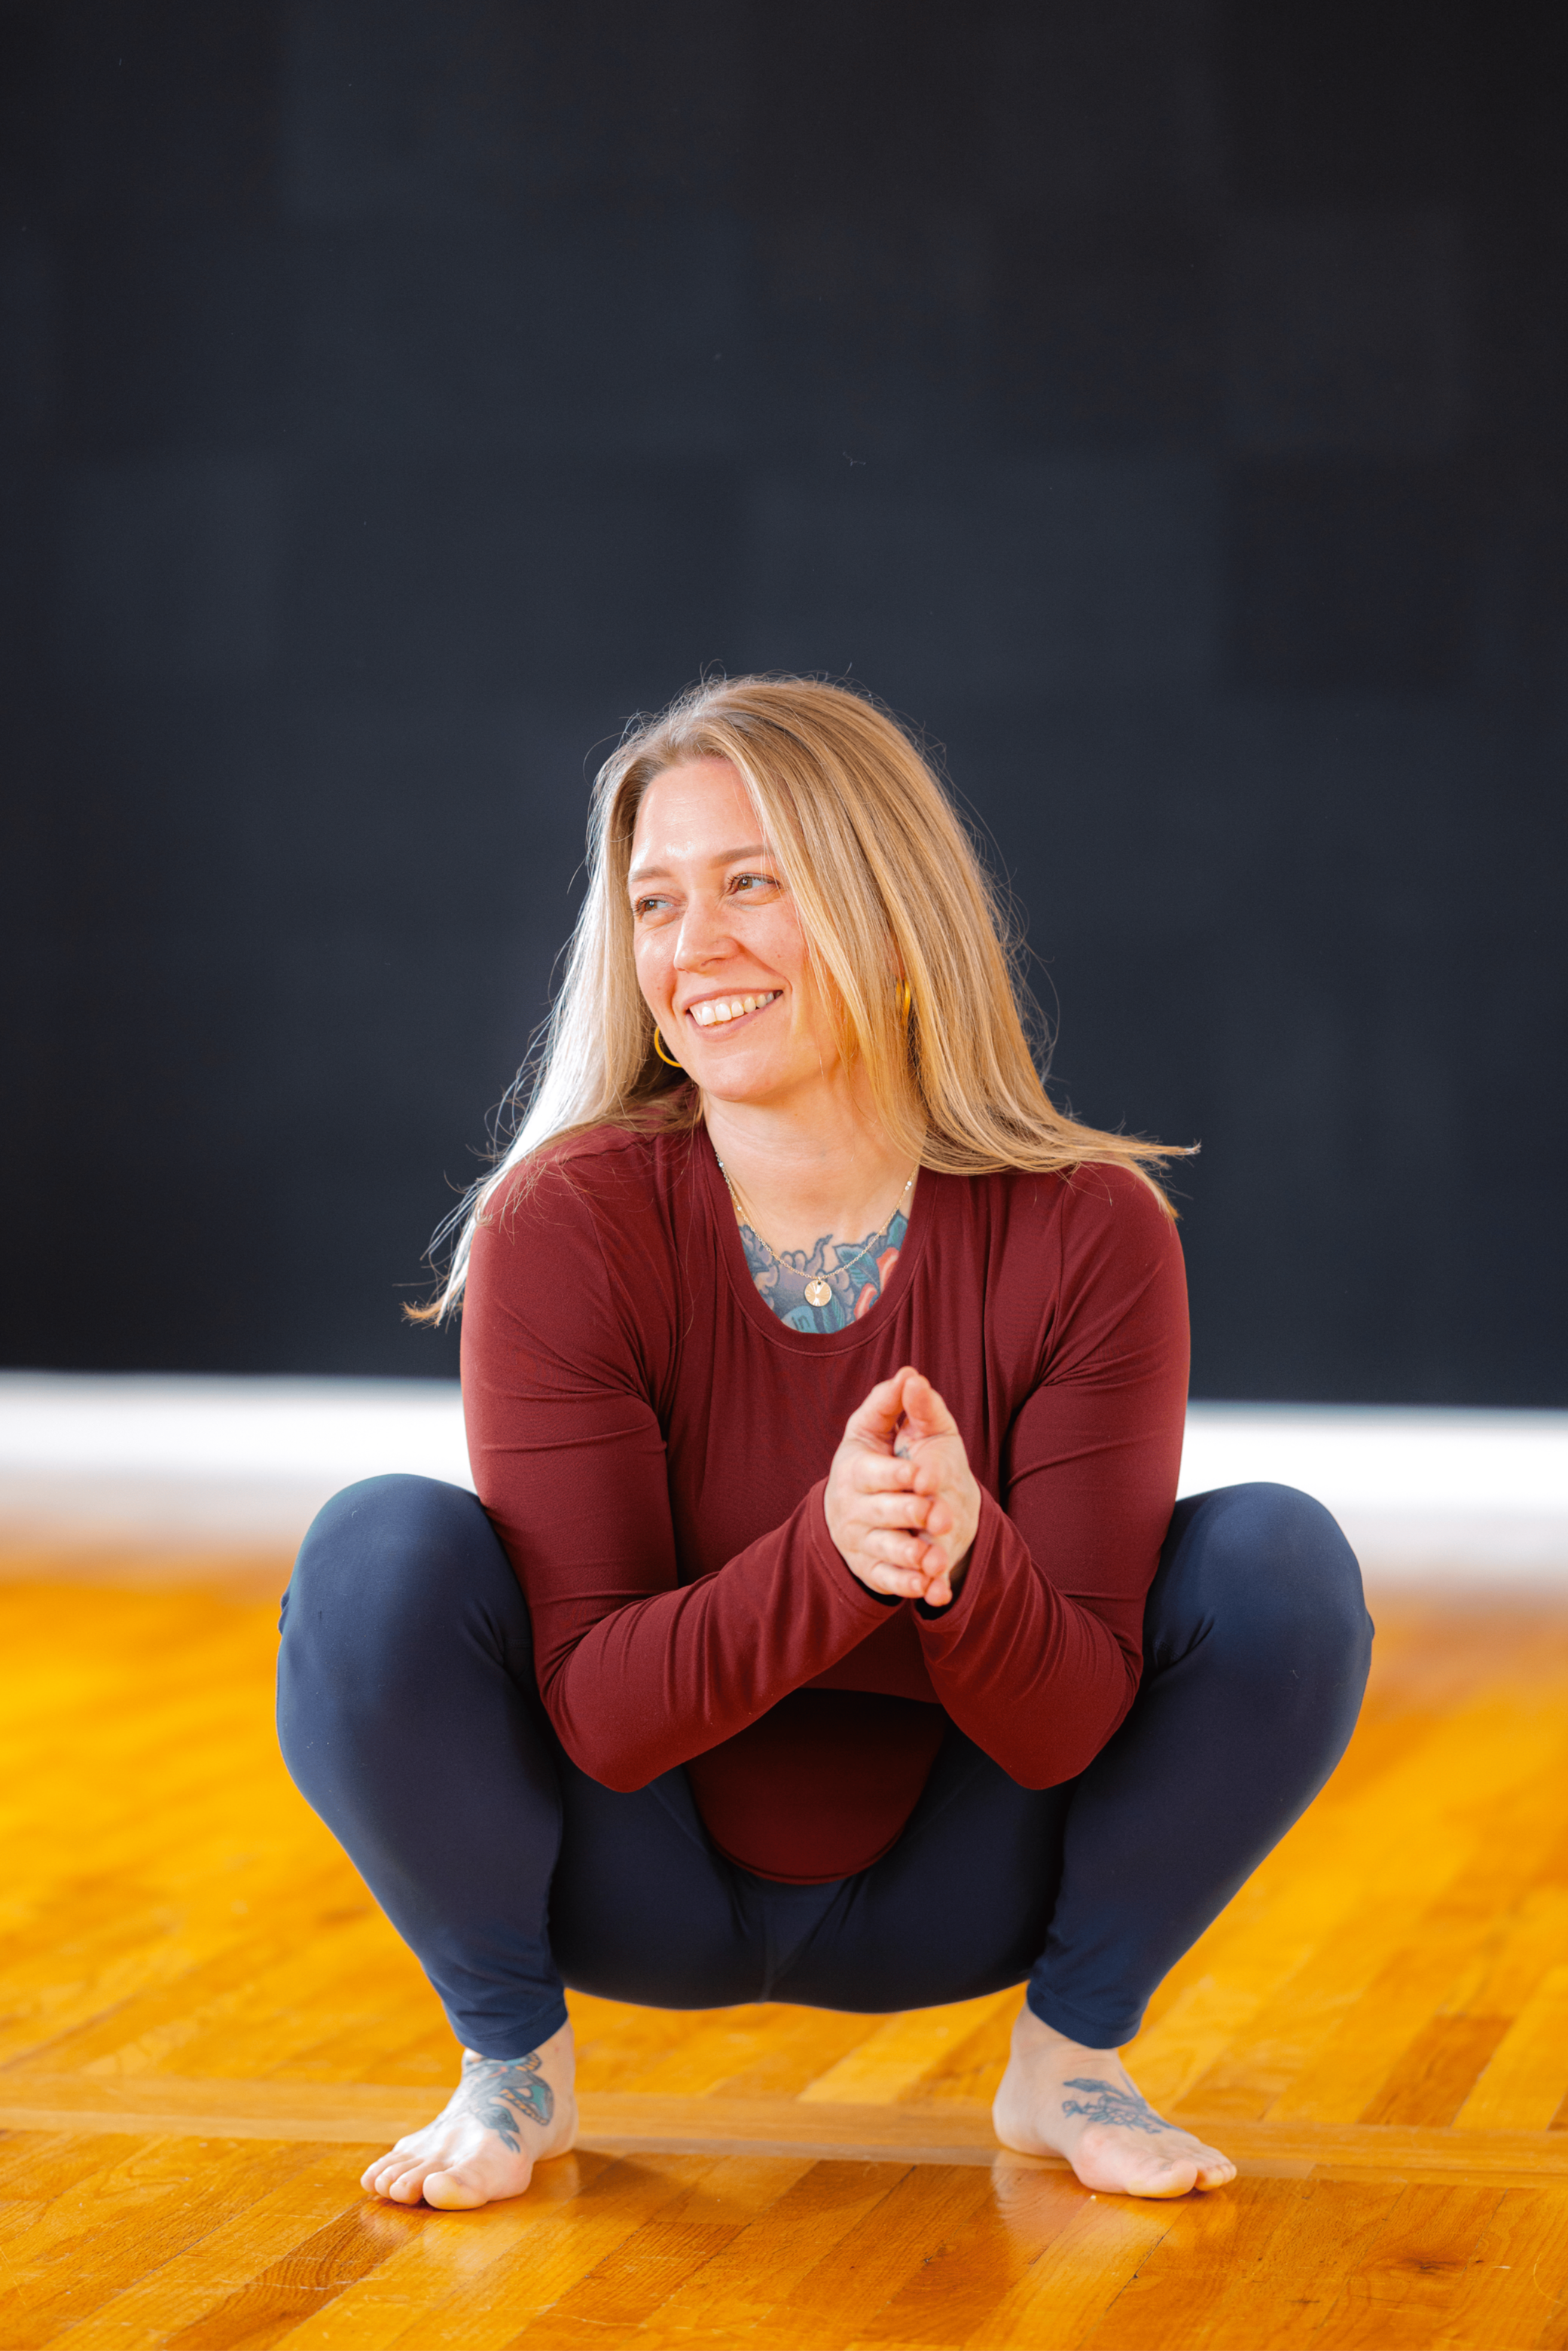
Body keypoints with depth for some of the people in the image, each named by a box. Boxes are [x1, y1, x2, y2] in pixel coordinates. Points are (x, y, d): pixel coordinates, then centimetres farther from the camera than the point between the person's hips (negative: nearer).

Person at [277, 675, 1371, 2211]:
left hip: (949, 1896, 1)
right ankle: (511, 2059, -3)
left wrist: (960, 1557, -41)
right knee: (382, 1555, -28)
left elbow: (1063, 1735, -18)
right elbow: (598, 1717, -22)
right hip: (646, 1891, -1)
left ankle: (1074, 2057, 1)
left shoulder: (1088, 1231, -18)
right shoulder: (565, 1226, -20)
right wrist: (831, 1556, -41)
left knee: (1283, 1563, -21)